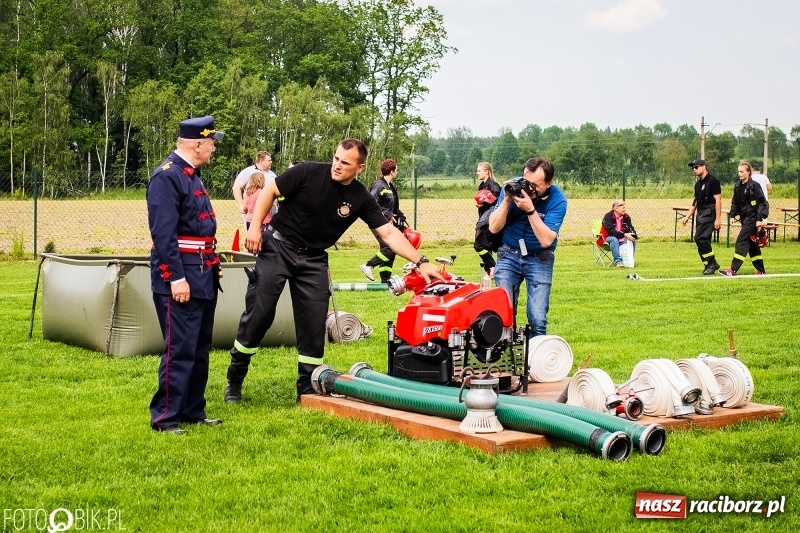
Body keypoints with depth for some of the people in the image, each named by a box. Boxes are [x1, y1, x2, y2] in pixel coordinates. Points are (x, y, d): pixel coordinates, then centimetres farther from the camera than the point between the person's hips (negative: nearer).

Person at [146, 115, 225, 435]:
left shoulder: (192, 176, 16)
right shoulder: (167, 177, -14)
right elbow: (163, 232, -20)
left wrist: (212, 268, 20)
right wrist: (176, 279, -23)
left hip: (203, 278, 10)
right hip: (181, 279, -10)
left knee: (200, 349, 14)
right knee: (179, 350, -7)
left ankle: (193, 412, 22)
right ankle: (164, 418, 0)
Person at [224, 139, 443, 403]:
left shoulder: (361, 199, -7)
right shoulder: (308, 173, -14)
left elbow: (389, 233, -9)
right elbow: (269, 191, -6)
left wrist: (421, 262, -17)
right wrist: (255, 227, -13)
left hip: (313, 260, 3)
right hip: (277, 246, -3)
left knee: (314, 323, 0)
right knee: (258, 313, -4)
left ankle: (307, 389, 14)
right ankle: (234, 381, 9)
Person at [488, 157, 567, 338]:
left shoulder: (557, 200, -17)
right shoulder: (512, 187, -12)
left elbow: (546, 240, -25)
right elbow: (493, 228, -14)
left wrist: (530, 210, -34)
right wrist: (507, 200, -26)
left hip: (539, 258, -1)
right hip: (509, 255, 1)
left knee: (538, 319, -10)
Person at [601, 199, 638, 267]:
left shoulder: (626, 217, 3)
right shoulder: (608, 217, -15)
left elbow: (630, 228, -3)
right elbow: (610, 231, -27)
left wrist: (633, 235, -29)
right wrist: (624, 235, -36)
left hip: (622, 239, 5)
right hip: (609, 238, -5)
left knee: (633, 240, -21)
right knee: (614, 239, -38)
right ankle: (618, 261, -37)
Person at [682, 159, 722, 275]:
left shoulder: (713, 181, -9)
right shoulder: (698, 184, 17)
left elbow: (718, 200, -13)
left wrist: (718, 219, -18)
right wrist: (687, 217, 16)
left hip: (709, 214, -9)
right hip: (700, 215, 9)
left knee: (700, 238, -18)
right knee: (703, 240, 6)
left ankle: (712, 263, -10)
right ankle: (709, 265, 12)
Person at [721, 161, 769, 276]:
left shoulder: (754, 186, -12)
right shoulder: (738, 187, 10)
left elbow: (763, 203, -13)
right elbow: (735, 202, 19)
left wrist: (760, 219, -17)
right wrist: (733, 215, 8)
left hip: (752, 218, -8)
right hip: (744, 219, 8)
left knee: (741, 242, -12)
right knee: (752, 244, 12)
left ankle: (733, 270, -14)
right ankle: (761, 270, 21)